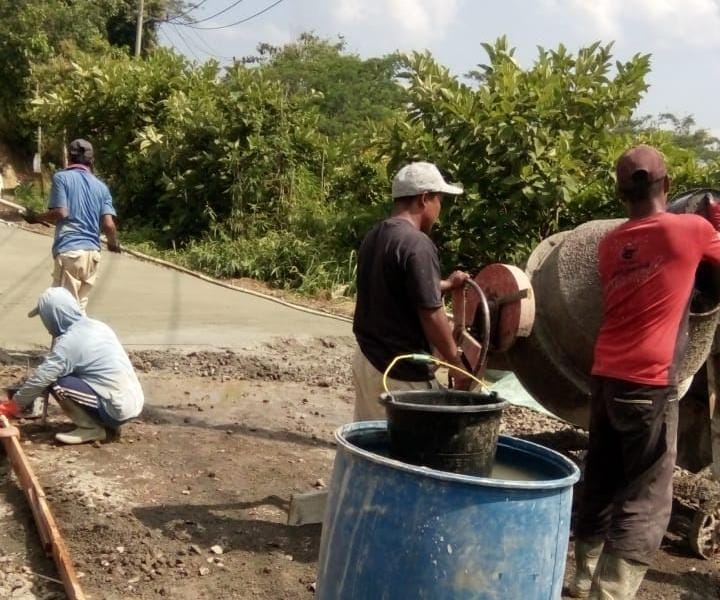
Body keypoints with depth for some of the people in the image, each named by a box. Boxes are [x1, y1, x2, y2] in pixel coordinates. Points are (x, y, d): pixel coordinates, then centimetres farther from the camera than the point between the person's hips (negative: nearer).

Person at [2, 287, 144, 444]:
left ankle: (92, 429, 0)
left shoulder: (69, 342, -14)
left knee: (55, 383, -8)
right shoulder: (97, 326, 10)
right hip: (134, 402, 9)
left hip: (119, 410, -9)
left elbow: (39, 379, -9)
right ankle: (107, 425, 15)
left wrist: (14, 405, 6)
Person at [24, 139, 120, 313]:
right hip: (92, 252, 5)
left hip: (69, 251, -5)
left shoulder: (61, 177, 2)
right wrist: (113, 244, 22)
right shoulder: (101, 186, 14)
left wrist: (36, 218, 8)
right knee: (79, 307, 15)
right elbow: (108, 225, 3)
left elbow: (60, 213, -10)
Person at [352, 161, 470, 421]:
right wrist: (457, 365, -8)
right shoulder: (416, 244, -19)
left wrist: (447, 284, 31)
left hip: (367, 358, 9)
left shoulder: (373, 237, 9)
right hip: (401, 370, -9)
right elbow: (430, 315, -19)